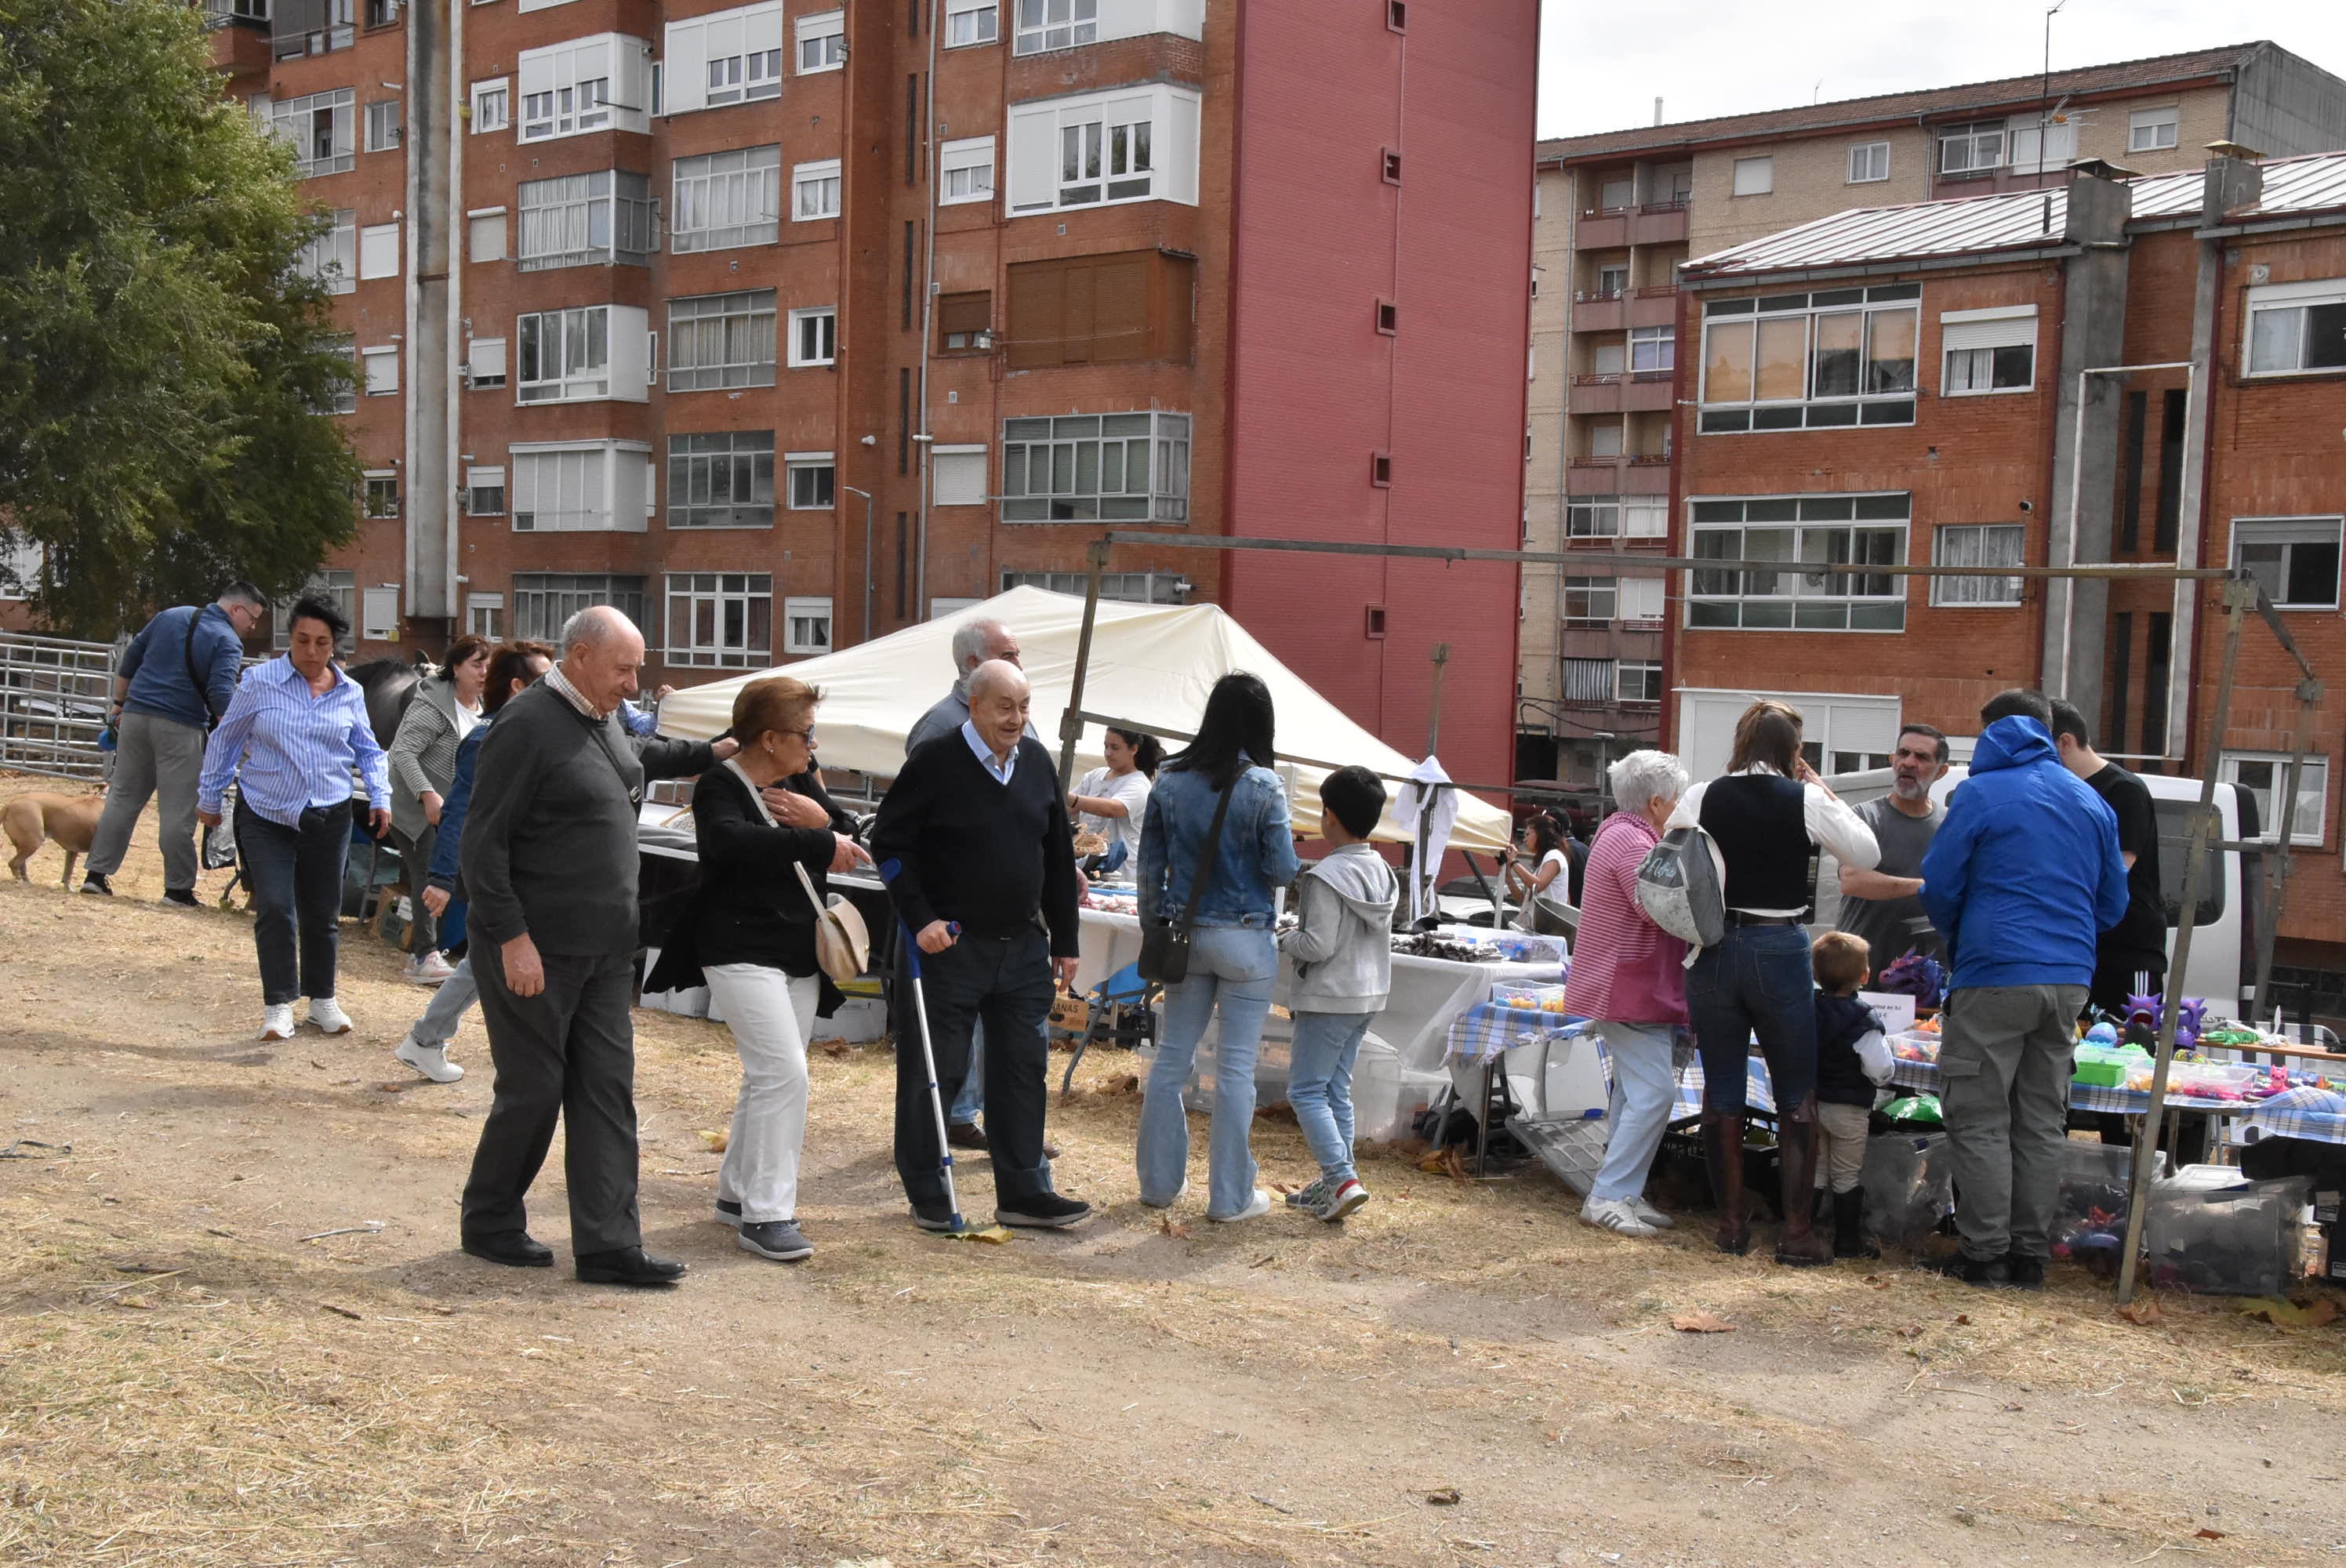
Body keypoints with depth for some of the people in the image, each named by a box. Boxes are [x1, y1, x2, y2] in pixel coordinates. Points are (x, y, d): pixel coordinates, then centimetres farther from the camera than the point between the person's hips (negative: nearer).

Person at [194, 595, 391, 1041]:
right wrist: (209, 798, 10)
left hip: (328, 817, 2)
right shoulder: (259, 682, -3)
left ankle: (322, 999, 25)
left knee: (323, 913, 10)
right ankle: (278, 1005, 0)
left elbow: (368, 751, 17)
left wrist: (380, 797, 4)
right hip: (265, 817, -2)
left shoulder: (350, 692, 4)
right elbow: (225, 740, 6)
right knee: (274, 909, -9)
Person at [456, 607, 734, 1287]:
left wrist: (708, 754, 28)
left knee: (609, 1091, 5)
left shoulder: (604, 721, 12)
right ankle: (489, 1223, 22)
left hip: (604, 950, 8)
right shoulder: (527, 725, -16)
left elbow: (637, 756, 38)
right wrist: (512, 938, -21)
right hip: (534, 950, -8)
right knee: (533, 1091, 1)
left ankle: (608, 1245, 8)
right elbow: (483, 843, -18)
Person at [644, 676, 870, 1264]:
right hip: (742, 951, -8)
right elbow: (733, 841, -35)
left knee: (767, 1077, 14)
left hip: (799, 953, 8)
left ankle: (737, 1193, 28)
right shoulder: (718, 787, -13)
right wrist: (819, 844, -32)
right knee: (785, 1073, -16)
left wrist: (822, 818, -14)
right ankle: (766, 1215, -10)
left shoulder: (800, 780, 9)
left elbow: (852, 843, 8)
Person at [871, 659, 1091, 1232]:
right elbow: (889, 844, -7)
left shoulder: (1037, 762, 9)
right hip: (949, 946, -5)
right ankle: (928, 1196, 14)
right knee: (932, 1073, 2)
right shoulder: (935, 762, -9)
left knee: (1023, 1068, 7)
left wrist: (1064, 940, 14)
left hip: (1023, 946, 6)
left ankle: (1023, 1191, 16)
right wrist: (920, 920, -15)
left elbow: (1058, 857, 15)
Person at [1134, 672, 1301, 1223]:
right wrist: (1286, 842, 9)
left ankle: (1159, 1181, 21)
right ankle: (1230, 1194, 9)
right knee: (1236, 1068, 3)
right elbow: (1282, 871, -13)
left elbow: (1149, 864, 5)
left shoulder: (1170, 780, 0)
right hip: (1244, 939, -4)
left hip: (1184, 934, 4)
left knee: (1171, 1058, 13)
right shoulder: (1263, 785, -12)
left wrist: (1157, 926, 16)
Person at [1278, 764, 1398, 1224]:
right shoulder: (1381, 870, 7)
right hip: (1369, 995, 8)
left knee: (1306, 1090, -3)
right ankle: (1333, 1184, 16)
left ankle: (1343, 1180, -13)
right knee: (1337, 1090, 14)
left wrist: (1284, 940, -3)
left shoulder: (1326, 876, -19)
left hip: (1329, 997, -8)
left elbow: (1319, 945, -22)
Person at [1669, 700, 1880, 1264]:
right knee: (1797, 1097, 8)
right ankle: (1797, 1231, 7)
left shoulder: (1701, 798, -2)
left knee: (1722, 1092, 11)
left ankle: (1731, 1223, 17)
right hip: (1780, 952, -2)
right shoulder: (1805, 801, -7)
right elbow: (1867, 855, 4)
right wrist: (1821, 790, 7)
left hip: (1713, 951, 2)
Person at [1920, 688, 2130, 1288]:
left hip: (1995, 977, -6)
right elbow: (2113, 903, 16)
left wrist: (1960, 942, 16)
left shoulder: (1980, 794, -5)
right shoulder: (2091, 801, 12)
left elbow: (1939, 888, -3)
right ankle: (2030, 1255, 16)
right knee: (2042, 1123, 12)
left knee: (1980, 1122, 2)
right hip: (2068, 980, 6)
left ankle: (1986, 1254, 2)